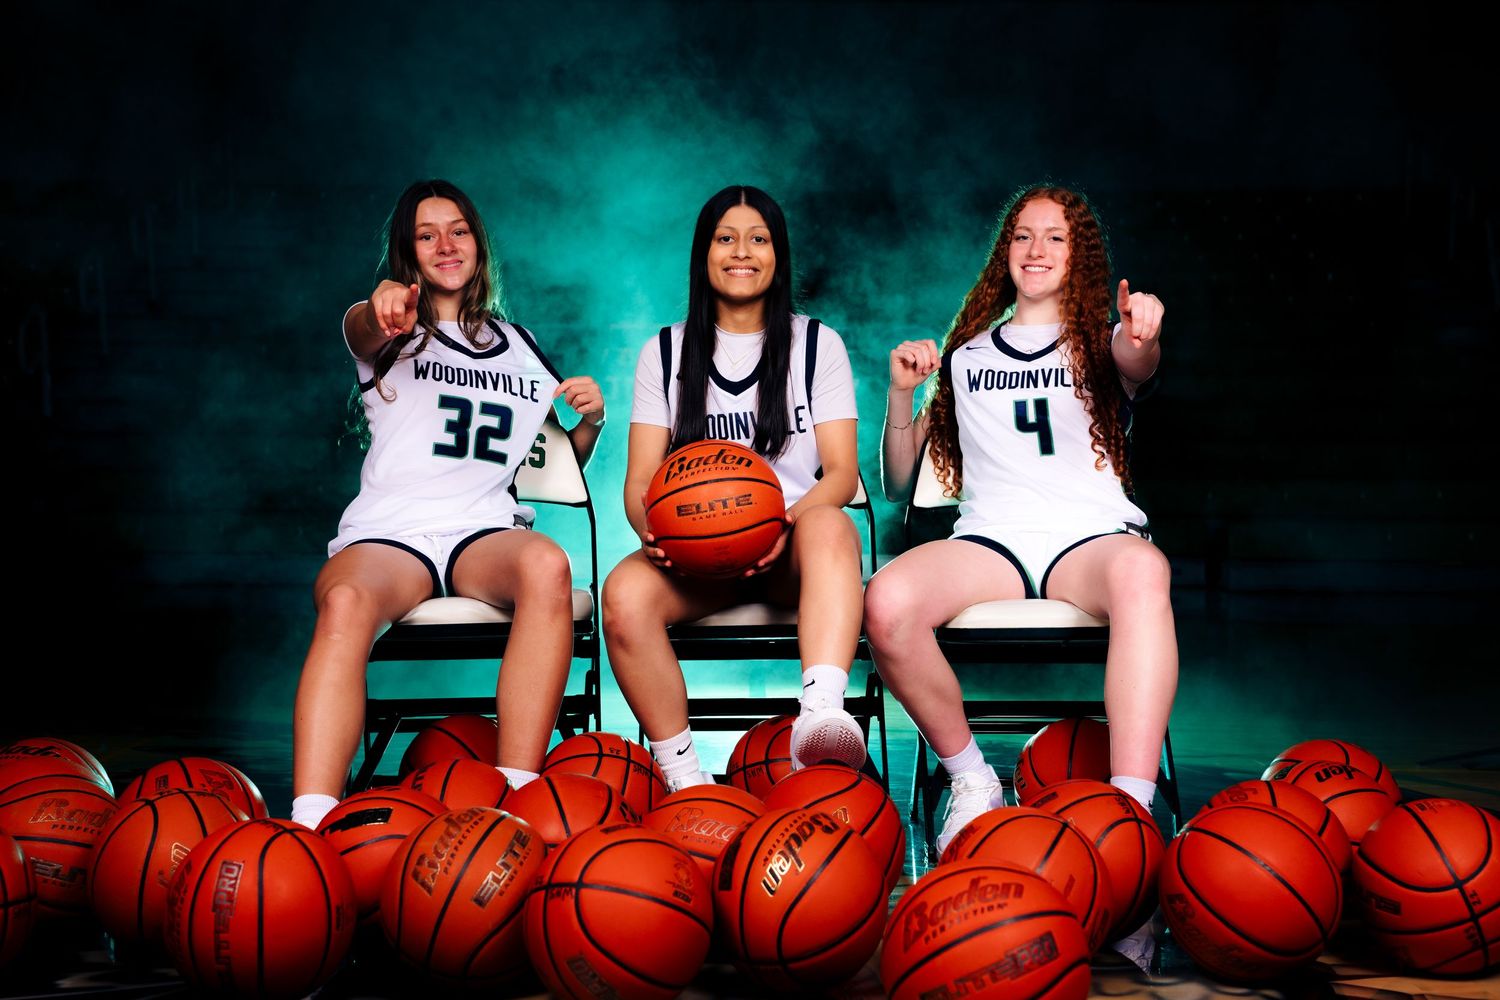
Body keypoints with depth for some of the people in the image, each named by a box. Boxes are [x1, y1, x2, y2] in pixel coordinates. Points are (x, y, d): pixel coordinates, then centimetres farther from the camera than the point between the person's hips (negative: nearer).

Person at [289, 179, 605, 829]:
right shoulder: (392, 333, 17)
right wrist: (381, 307, -36)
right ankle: (309, 829, -49)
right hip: (386, 531, -2)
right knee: (345, 603, -38)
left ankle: (516, 799, -41)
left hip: (485, 531, 2)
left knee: (547, 565, -36)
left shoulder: (520, 348, 27)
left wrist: (590, 420, 8)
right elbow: (361, 330, -10)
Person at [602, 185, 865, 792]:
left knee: (828, 527, -39)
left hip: (792, 545, -1)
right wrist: (652, 528, -18)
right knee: (624, 596, -33)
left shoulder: (817, 345, 12)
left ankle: (821, 712, -61)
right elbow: (640, 479, 7)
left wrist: (789, 520, -20)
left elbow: (841, 471, 3)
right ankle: (683, 777, -27)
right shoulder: (665, 353, 14)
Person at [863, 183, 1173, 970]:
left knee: (1143, 573, -41)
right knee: (888, 602, -33)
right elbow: (898, 483, 23)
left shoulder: (1100, 341, 18)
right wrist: (901, 394, 6)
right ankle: (970, 780, -10)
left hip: (1093, 536, -2)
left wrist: (1144, 338, -36)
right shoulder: (966, 357, 25)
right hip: (990, 540, 2)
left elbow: (1137, 363, -11)